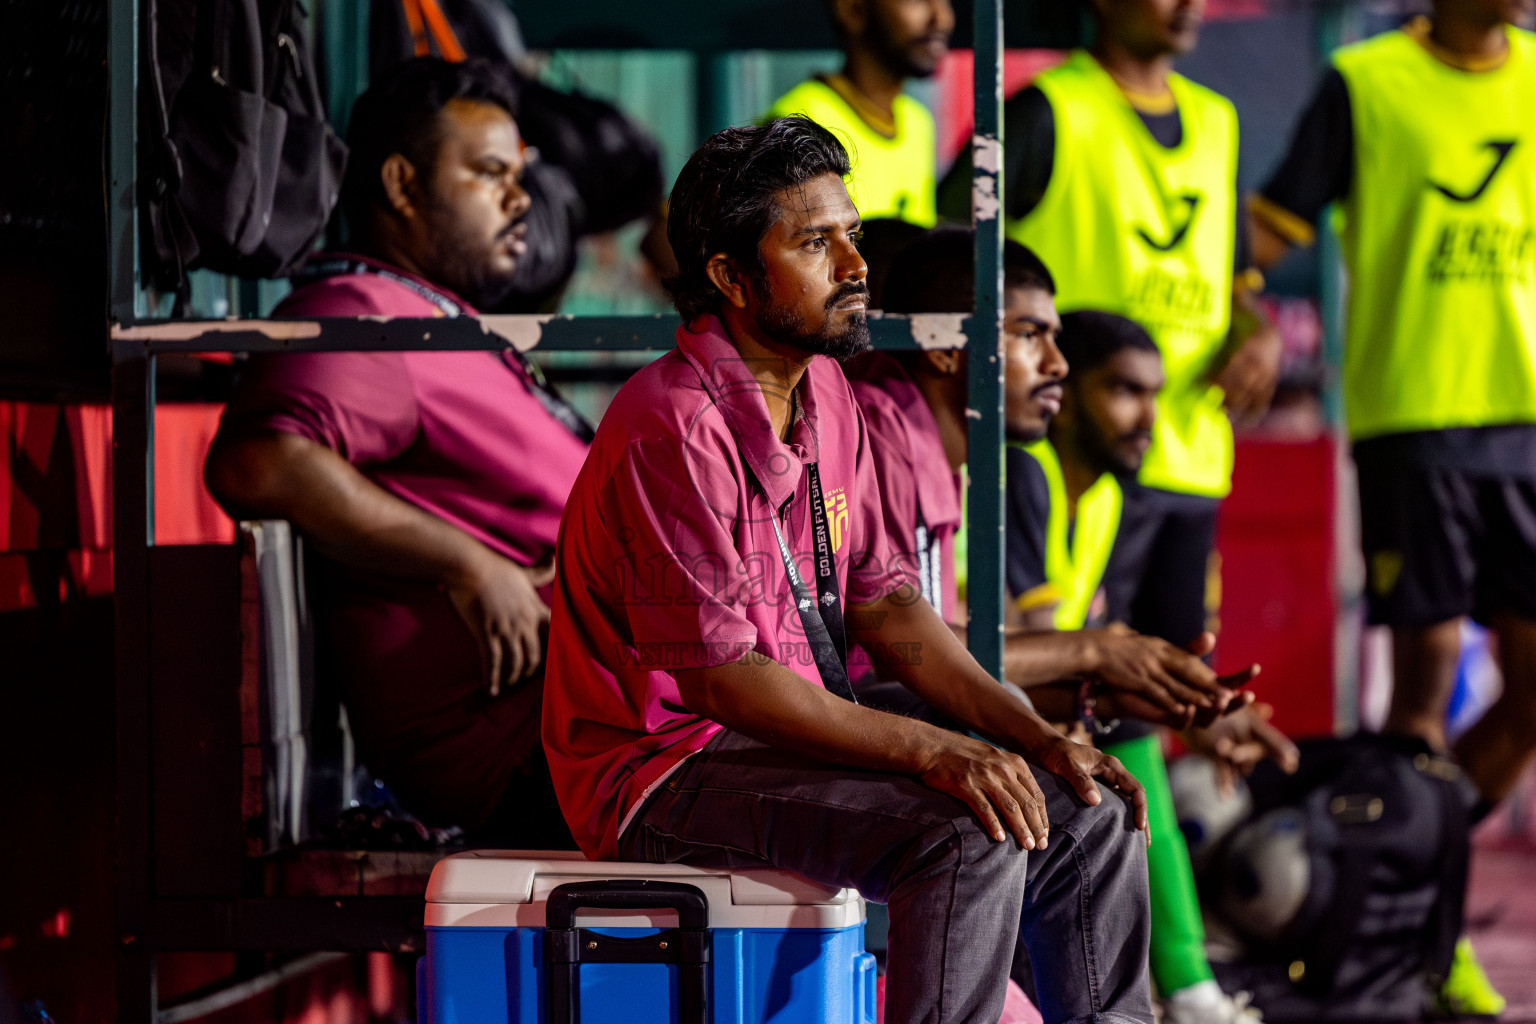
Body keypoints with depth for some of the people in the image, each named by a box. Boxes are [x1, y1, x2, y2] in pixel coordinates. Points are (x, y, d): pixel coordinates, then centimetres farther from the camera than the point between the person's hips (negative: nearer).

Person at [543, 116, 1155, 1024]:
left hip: (795, 735, 9)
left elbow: (881, 601, 10)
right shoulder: (674, 428, -21)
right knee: (969, 835, -28)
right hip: (668, 769, -9)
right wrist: (935, 752, -27)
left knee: (1090, 815, 1)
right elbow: (718, 675, -24)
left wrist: (1036, 736, -2)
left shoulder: (824, 393, 9)